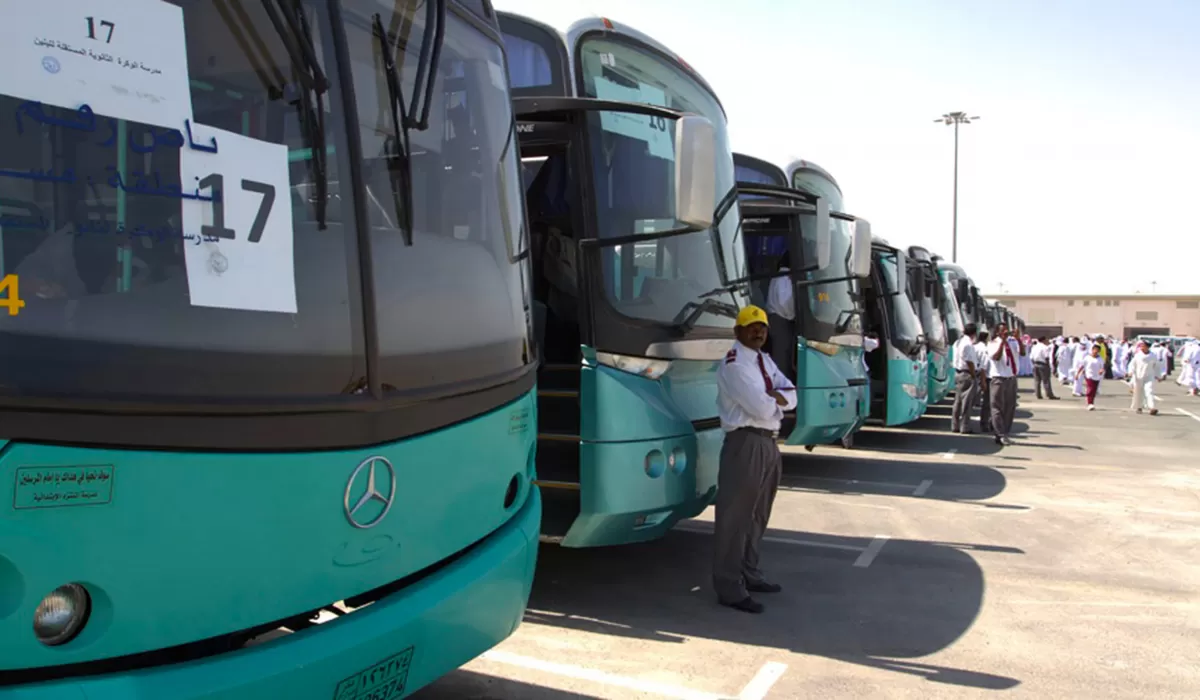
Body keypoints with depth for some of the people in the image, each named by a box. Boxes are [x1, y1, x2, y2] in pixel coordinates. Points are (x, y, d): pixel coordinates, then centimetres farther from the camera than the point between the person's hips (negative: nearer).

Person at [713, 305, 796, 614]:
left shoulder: (766, 361, 17)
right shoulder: (733, 365, -12)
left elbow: (791, 397, 7)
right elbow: (761, 408, -20)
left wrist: (771, 397, -12)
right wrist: (775, 399, 0)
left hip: (770, 443, 10)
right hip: (746, 444, -10)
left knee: (757, 515, 19)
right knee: (735, 516, -6)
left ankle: (749, 575, 33)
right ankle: (729, 589, -1)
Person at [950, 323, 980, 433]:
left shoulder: (958, 342, 12)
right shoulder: (968, 344, -18)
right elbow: (969, 362, -20)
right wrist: (974, 376, -14)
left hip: (958, 373, 10)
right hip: (967, 375, -10)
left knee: (958, 401, 13)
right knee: (967, 402, -3)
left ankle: (955, 426, 16)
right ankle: (965, 427, 0)